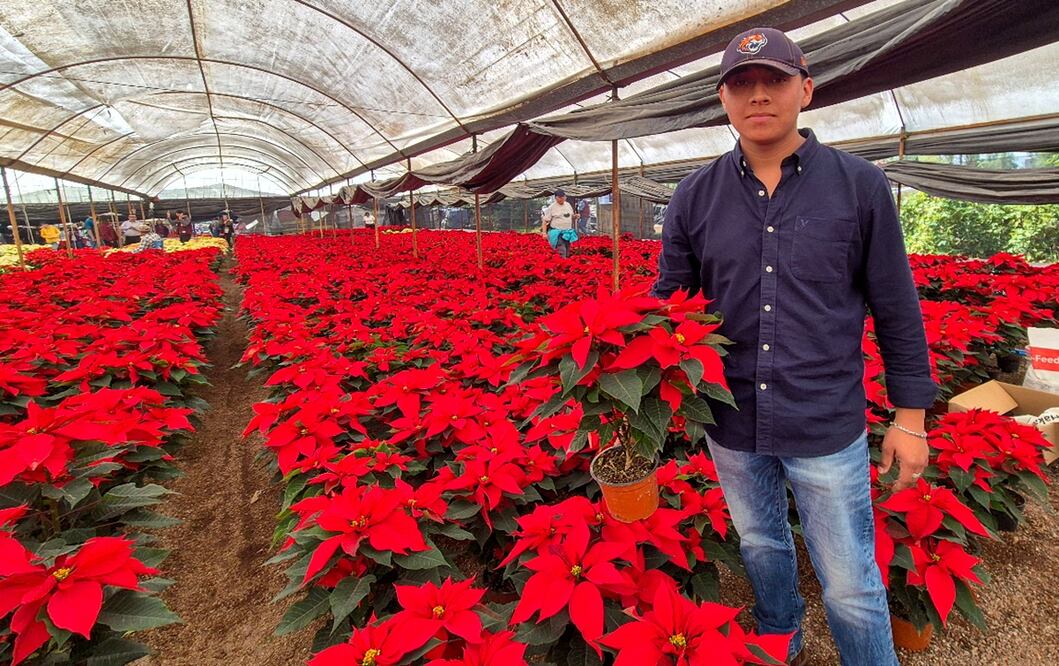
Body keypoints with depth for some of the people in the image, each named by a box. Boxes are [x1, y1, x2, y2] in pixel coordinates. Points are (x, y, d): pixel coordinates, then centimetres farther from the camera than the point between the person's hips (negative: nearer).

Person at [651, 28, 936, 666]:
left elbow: (897, 310, -1)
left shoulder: (861, 186, -5)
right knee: (762, 551, 25)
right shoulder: (695, 196, -1)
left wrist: (911, 414, -1)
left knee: (852, 589, 10)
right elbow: (668, 300, 2)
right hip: (732, 424, 3)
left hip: (828, 427, -2)